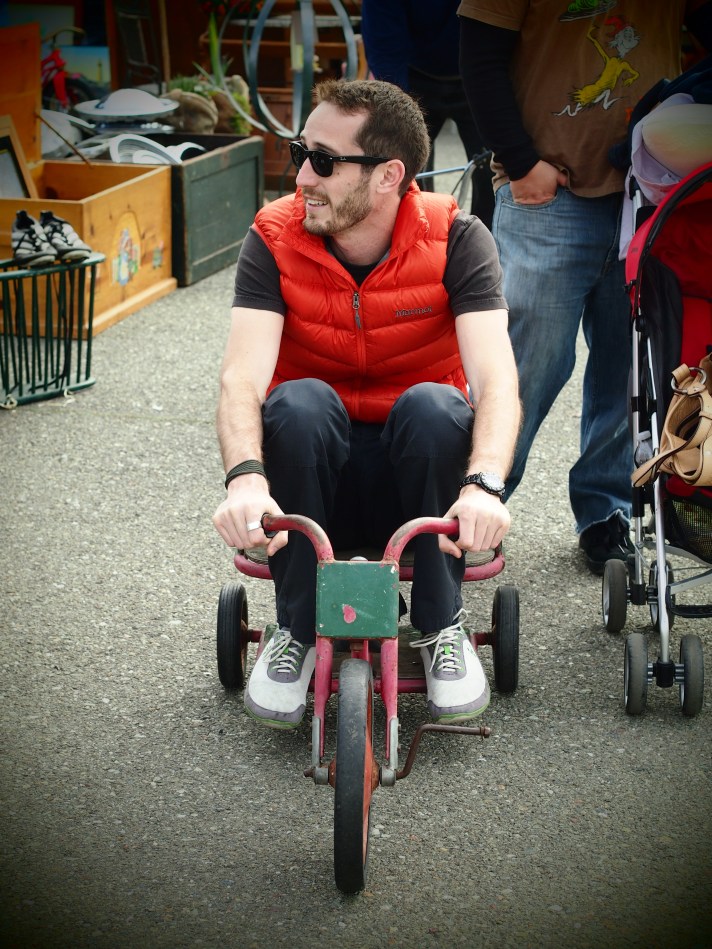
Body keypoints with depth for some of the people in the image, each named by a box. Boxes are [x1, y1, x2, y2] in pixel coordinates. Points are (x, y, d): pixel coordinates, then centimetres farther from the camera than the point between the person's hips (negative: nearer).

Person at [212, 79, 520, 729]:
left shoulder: (455, 238, -14)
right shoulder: (275, 239, -12)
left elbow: (496, 379, -27)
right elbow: (242, 377, -25)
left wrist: (484, 486, -46)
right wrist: (246, 478, -45)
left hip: (414, 475, 0)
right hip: (314, 482, 1)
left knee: (431, 405, -32)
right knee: (298, 401, -31)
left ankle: (442, 627, -14)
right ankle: (297, 630, -15)